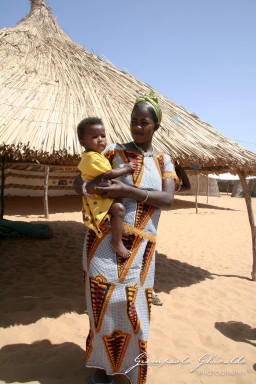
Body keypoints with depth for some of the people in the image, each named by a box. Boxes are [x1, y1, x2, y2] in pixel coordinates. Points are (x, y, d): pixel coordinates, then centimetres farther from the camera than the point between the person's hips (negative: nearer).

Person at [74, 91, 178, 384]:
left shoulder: (163, 161, 10)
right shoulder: (114, 151, 5)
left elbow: (167, 200, -6)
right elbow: (79, 180, 5)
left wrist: (127, 190, -19)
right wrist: (88, 188, -20)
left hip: (140, 247, 1)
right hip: (105, 240, -1)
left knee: (134, 310, 5)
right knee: (103, 304, 3)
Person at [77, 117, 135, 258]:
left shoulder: (96, 155, 15)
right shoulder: (92, 157, -20)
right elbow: (108, 174, -26)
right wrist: (126, 169, -15)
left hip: (103, 195, 12)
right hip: (97, 198, -12)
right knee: (118, 208, -34)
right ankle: (117, 242, -25)